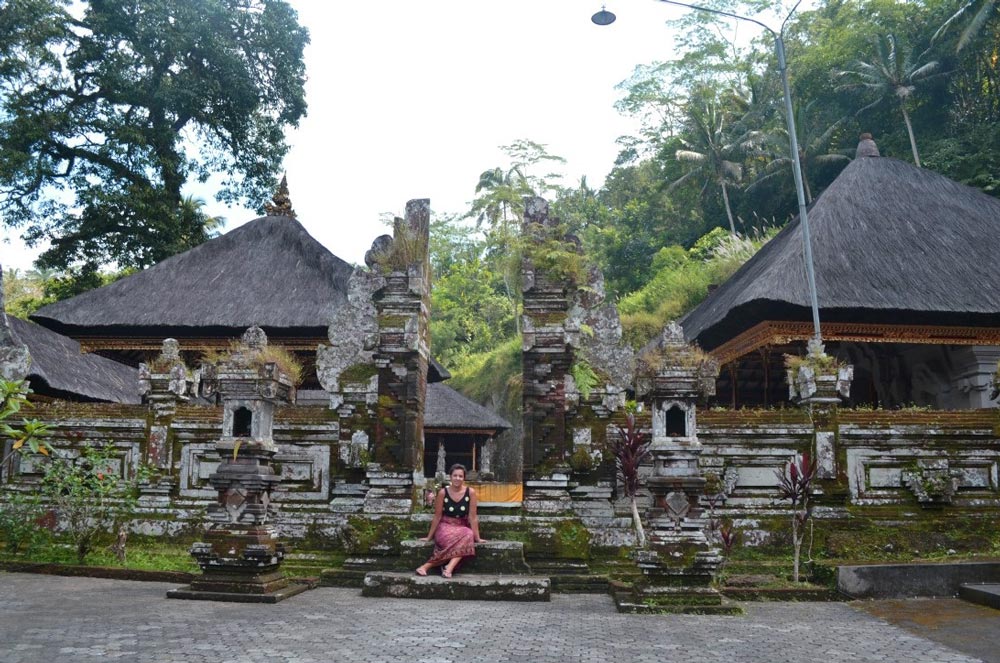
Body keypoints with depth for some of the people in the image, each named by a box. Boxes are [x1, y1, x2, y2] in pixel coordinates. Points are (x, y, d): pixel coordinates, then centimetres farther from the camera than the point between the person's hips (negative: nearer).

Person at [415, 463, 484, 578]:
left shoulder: (470, 492, -8)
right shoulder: (443, 492, -10)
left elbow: (472, 517, -6)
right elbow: (437, 516, -3)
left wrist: (477, 538, -7)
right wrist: (429, 537, 2)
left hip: (462, 527, 2)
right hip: (445, 526, -2)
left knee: (469, 535, -34)